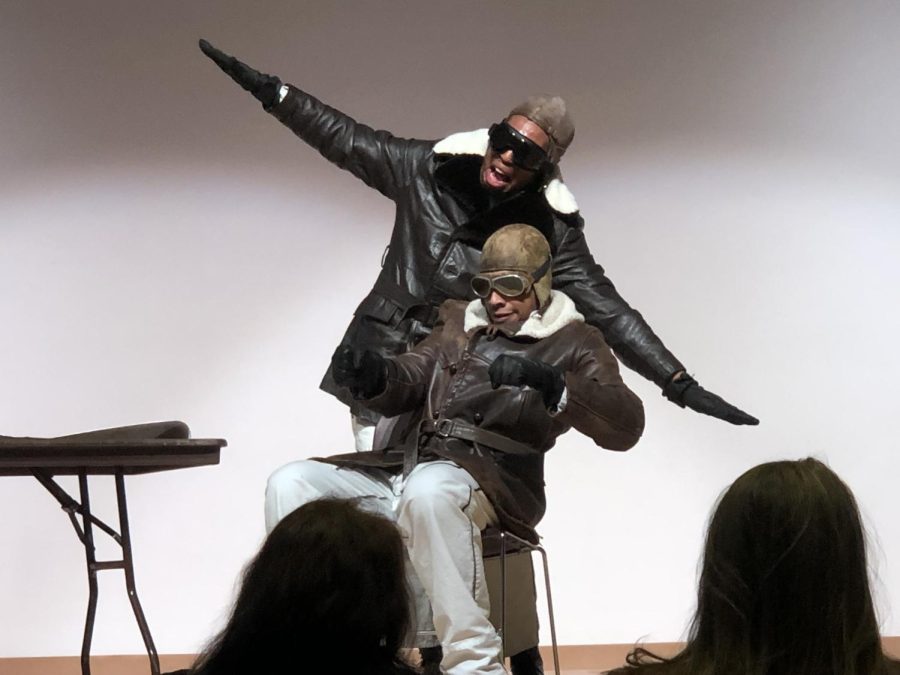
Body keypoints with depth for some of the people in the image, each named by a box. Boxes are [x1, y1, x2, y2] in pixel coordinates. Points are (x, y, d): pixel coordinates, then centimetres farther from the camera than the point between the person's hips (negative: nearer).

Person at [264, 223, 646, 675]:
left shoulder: (573, 342, 8)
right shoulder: (458, 323, 24)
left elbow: (625, 427, -7)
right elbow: (406, 384, 18)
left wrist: (549, 383, -22)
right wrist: (371, 376, -7)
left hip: (494, 480, -6)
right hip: (408, 465, 6)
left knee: (429, 490, -40)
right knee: (290, 485, -12)